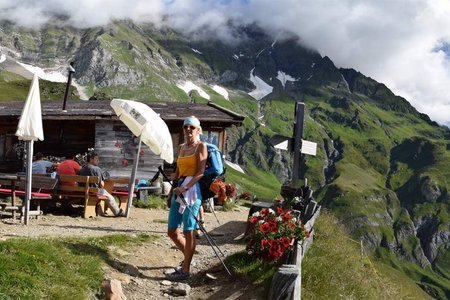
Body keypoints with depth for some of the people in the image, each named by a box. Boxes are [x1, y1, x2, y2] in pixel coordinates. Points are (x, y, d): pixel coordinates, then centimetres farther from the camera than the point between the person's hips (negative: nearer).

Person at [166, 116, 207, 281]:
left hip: (192, 189, -8)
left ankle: (185, 270, 5)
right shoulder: (181, 147, 18)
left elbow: (201, 172, -12)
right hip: (179, 189, 8)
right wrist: (171, 192, 21)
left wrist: (185, 188, -22)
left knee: (188, 231, -3)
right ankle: (188, 257, 31)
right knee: (172, 231, 10)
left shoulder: (200, 146, -3)